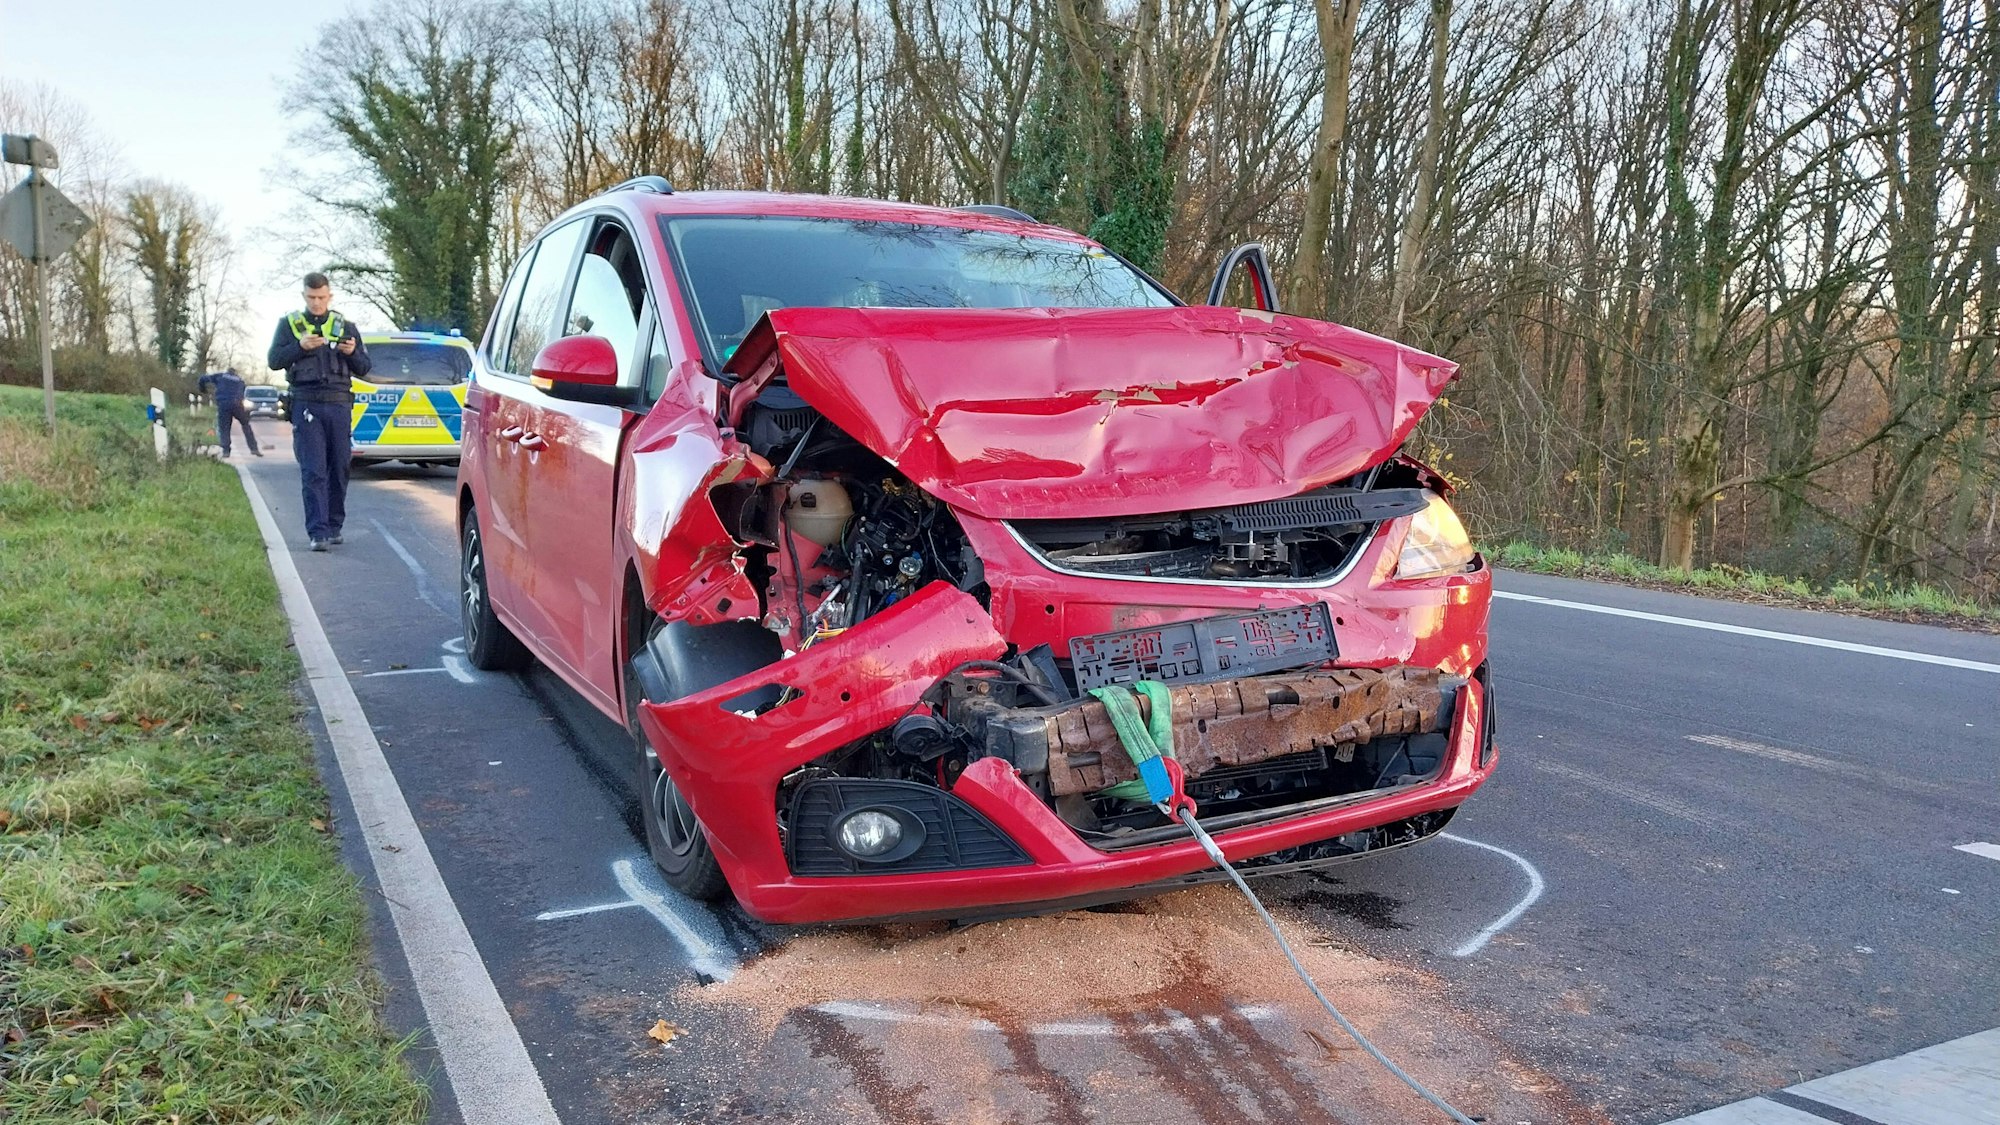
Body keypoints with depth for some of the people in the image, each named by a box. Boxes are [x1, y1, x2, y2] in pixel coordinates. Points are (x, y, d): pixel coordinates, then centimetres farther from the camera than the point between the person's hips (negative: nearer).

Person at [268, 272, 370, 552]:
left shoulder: (345, 326, 15)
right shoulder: (290, 324, 11)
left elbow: (363, 368, 12)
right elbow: (274, 360, 3)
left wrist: (352, 352, -9)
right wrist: (300, 346, -12)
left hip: (339, 405, 2)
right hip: (306, 405, -2)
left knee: (339, 469, 5)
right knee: (313, 471, -8)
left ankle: (334, 526, 17)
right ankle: (318, 532, -11)